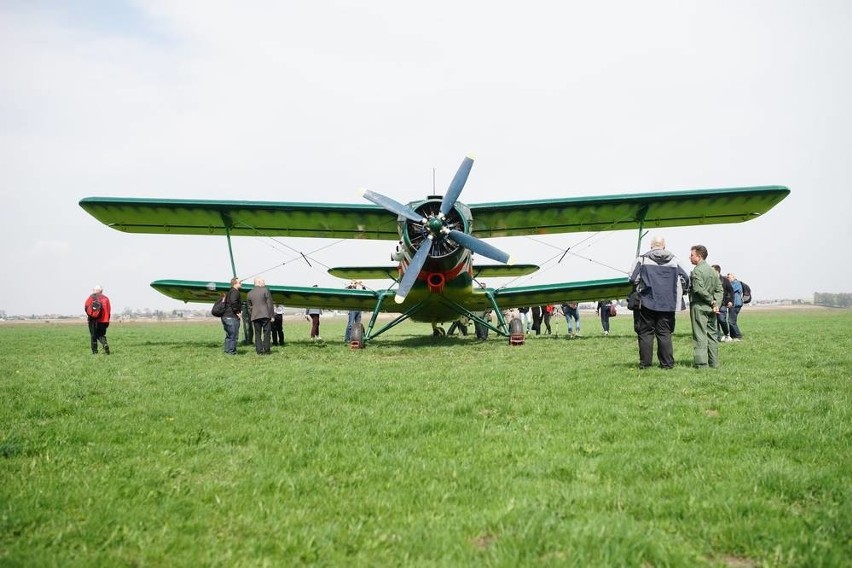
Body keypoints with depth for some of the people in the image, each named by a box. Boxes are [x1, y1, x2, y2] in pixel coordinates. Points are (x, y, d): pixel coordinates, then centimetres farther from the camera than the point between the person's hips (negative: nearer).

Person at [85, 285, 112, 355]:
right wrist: (107, 320, 10)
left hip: (93, 320, -2)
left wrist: (89, 314, 12)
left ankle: (94, 351, 5)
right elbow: (109, 310, 3)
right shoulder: (106, 298, 4)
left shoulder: (92, 297, -3)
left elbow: (86, 307, -6)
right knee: (101, 335, 15)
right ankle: (105, 344, -12)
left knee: (93, 336, 7)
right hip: (104, 321, 2)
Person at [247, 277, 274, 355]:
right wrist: (272, 315, -1)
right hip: (265, 315, -4)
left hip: (255, 316, 4)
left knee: (257, 334, 7)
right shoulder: (265, 290, -3)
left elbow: (250, 306, 16)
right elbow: (269, 304, -5)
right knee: (266, 333, 1)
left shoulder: (249, 293, 12)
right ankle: (266, 350, 0)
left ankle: (259, 350, 3)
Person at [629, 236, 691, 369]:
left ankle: (645, 363, 4)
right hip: (668, 304, 2)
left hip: (646, 303, -2)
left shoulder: (642, 259, -4)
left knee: (645, 333, 4)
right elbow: (685, 279, 6)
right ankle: (667, 363, 7)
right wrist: (679, 293, 21)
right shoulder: (674, 261, 5)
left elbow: (633, 279, -8)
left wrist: (639, 289, 11)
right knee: (665, 334, 8)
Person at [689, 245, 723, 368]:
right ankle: (714, 363, 18)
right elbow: (719, 289, 10)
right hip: (711, 308, 8)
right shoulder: (712, 270, 14)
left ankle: (702, 364, -8)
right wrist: (716, 303, 0)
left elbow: (699, 289, -21)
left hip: (699, 307, -8)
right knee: (712, 334, 13)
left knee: (700, 336, -6)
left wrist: (712, 301, -12)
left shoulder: (697, 271, -11)